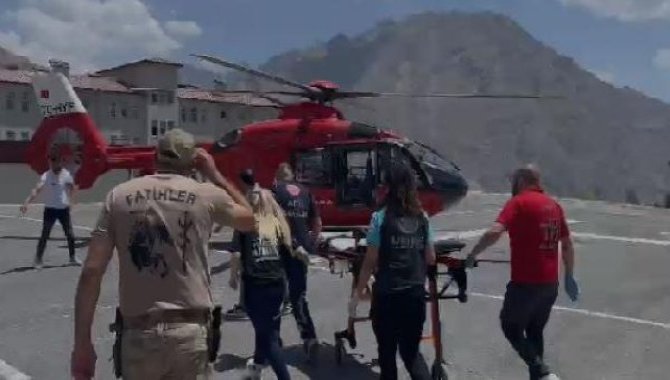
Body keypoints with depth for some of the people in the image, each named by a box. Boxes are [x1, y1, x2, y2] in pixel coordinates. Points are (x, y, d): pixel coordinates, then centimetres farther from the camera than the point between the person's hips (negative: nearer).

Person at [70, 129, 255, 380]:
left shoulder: (119, 195, 3)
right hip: (191, 331, -1)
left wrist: (82, 343, 4)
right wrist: (214, 173, 24)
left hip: (138, 333, 1)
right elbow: (249, 220, 20)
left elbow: (91, 271, -2)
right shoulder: (207, 194, 0)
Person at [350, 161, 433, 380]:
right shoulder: (422, 218, 2)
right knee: (411, 351, 17)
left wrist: (358, 293, -1)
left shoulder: (380, 217, -10)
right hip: (415, 294, 4)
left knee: (387, 352, 13)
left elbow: (370, 261, -10)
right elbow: (431, 259, 7)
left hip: (387, 295, -3)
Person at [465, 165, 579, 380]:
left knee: (510, 327, 9)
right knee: (535, 332, 19)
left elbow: (495, 232, -26)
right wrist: (569, 277, 26)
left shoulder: (519, 202, -10)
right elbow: (568, 245, 17)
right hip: (550, 283, 7)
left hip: (526, 282, -7)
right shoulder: (554, 205, 12)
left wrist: (472, 255, -14)